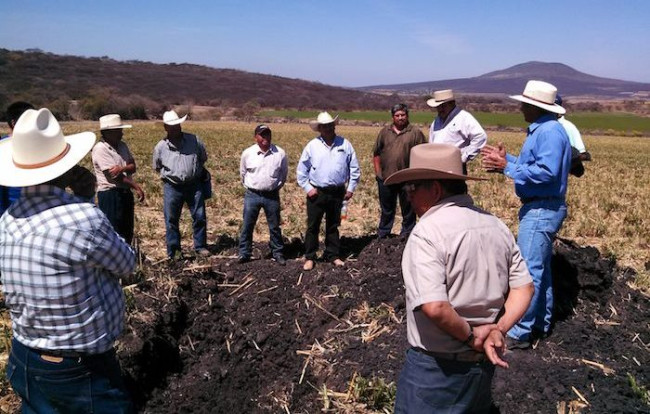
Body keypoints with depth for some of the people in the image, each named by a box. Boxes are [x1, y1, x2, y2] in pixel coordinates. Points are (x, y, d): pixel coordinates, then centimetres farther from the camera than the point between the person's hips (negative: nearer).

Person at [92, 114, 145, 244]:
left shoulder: (122, 145, 9)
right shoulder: (100, 149, -14)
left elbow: (133, 167, 2)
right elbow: (113, 176, -19)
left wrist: (122, 168, -20)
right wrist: (136, 186, -15)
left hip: (126, 193, 8)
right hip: (110, 194, -8)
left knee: (127, 233, 16)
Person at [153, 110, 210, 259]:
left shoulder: (194, 140, -1)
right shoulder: (161, 147, -1)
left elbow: (203, 158, 15)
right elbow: (157, 167, 14)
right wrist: (170, 174, 8)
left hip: (194, 185, 1)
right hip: (172, 187, -1)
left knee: (199, 217, 6)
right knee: (171, 220, 4)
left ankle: (200, 246, 22)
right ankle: (174, 250, 16)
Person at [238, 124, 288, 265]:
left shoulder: (280, 153, -5)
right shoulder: (247, 153, -5)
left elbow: (284, 173, 10)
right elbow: (243, 173, 11)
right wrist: (249, 187, 13)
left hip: (272, 196, 0)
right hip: (252, 195, 0)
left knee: (274, 227, 10)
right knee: (247, 226, 6)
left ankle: (278, 253, 23)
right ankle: (244, 253, 19)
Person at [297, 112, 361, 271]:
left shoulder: (345, 144, 1)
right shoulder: (312, 146, -3)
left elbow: (354, 168, 7)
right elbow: (301, 170, 2)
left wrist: (351, 188, 3)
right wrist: (307, 188, -4)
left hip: (337, 192, 2)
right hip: (316, 192, -1)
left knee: (333, 226, 14)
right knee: (313, 226, 4)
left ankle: (333, 255, 26)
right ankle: (309, 257, 15)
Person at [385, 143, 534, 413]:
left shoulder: (428, 231, -23)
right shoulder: (496, 226, 2)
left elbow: (434, 306, -33)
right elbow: (524, 287, 4)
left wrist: (470, 336, -17)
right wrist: (498, 330, -6)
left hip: (438, 366, -7)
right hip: (484, 362, 7)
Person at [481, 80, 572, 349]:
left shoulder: (550, 131, -18)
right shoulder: (540, 130, 14)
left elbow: (546, 172, -26)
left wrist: (506, 167, -21)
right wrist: (506, 159, 6)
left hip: (542, 211, -11)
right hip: (538, 209, 11)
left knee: (528, 271, -6)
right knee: (540, 269, 18)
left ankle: (519, 333, 1)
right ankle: (540, 324, 31)